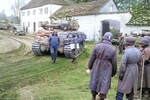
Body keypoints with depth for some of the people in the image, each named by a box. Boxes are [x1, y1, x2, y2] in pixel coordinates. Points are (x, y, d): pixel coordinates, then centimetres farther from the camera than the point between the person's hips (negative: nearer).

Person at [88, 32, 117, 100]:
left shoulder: (97, 46, -8)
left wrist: (89, 66, 10)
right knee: (104, 84, 10)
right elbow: (114, 63, -4)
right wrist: (113, 72, 9)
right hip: (106, 69, -2)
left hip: (96, 67, 2)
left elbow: (92, 58, -3)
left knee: (94, 81, 19)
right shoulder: (113, 49, -9)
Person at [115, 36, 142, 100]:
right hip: (135, 71, 7)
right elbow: (138, 62, 10)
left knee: (121, 88, 0)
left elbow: (122, 64, -23)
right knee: (131, 87, 22)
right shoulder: (138, 51, 0)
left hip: (127, 72, -7)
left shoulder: (126, 52, -23)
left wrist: (121, 74, -16)